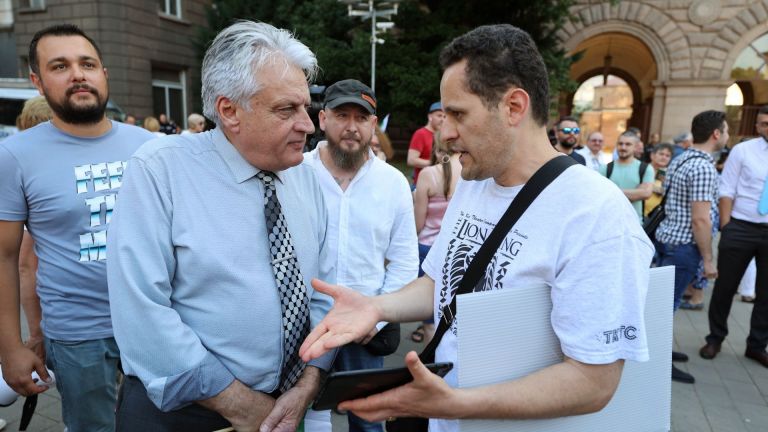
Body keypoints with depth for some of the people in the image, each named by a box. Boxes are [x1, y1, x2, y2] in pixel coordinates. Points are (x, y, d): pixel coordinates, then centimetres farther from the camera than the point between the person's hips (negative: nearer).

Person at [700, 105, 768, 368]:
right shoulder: (742, 151, -2)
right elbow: (726, 191, -2)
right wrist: (726, 228, -7)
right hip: (740, 229, -2)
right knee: (725, 286, 7)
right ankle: (715, 338, 25)